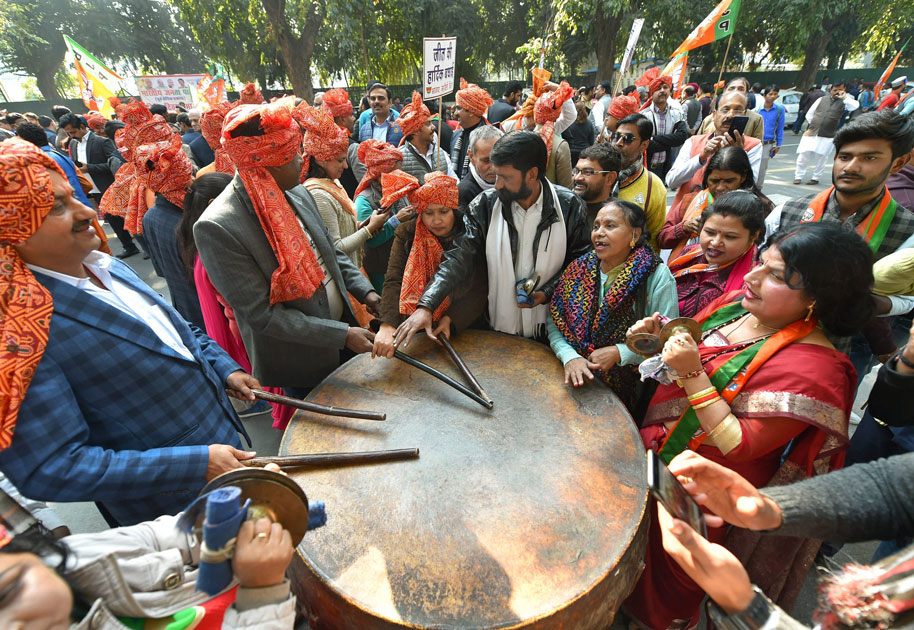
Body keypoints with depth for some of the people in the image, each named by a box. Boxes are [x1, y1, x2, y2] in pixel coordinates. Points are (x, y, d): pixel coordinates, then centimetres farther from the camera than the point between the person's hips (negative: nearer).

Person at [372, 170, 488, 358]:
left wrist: (450, 319, -23)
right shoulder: (407, 235, -5)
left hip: (464, 327, 0)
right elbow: (394, 281, -17)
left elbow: (480, 290, -10)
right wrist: (387, 326, -33)